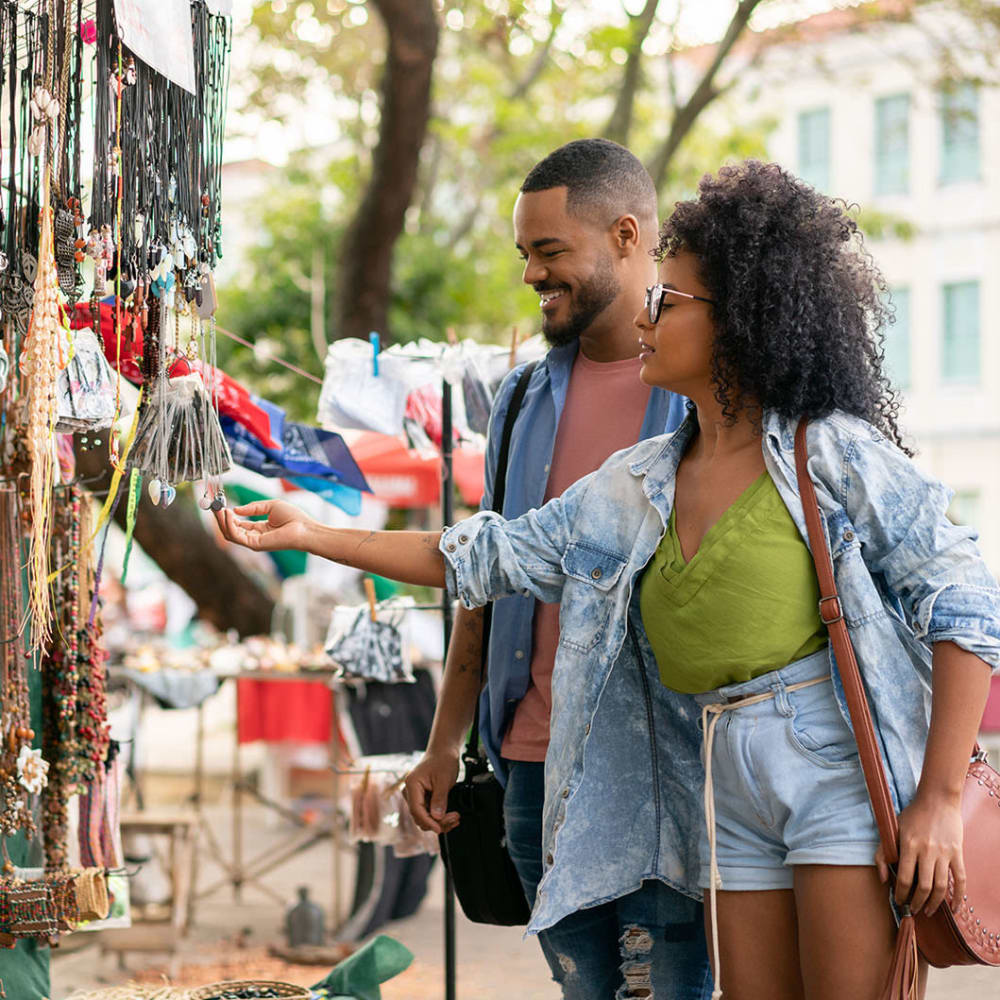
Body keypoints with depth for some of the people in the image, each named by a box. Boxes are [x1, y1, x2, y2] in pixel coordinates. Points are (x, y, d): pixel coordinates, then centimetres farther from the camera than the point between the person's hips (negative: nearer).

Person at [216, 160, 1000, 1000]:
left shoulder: (834, 452, -5)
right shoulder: (636, 490, 12)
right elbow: (481, 558, 18)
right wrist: (310, 536, 15)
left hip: (842, 767, -6)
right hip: (736, 790, 6)